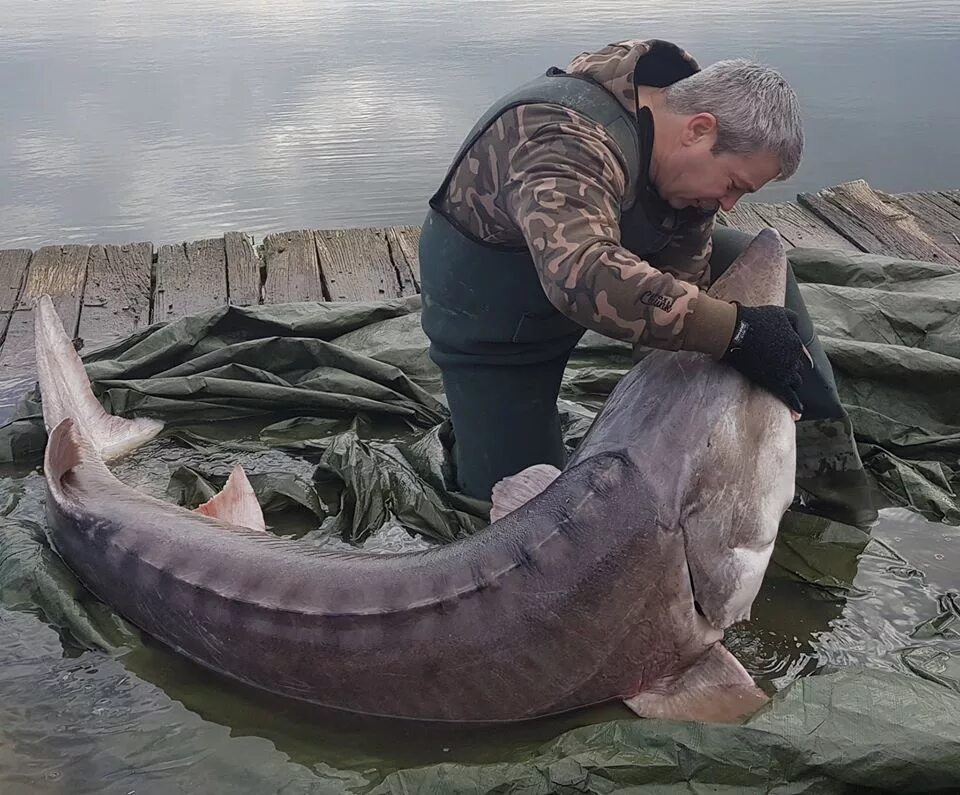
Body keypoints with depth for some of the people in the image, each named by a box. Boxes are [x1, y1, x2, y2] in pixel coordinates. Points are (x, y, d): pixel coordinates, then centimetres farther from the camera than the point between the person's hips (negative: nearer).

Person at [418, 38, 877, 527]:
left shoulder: (685, 163, -13)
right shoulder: (571, 140, -39)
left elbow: (686, 282, -11)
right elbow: (582, 274, -57)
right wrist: (735, 331, -54)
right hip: (496, 323, -7)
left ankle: (825, 465, 1)